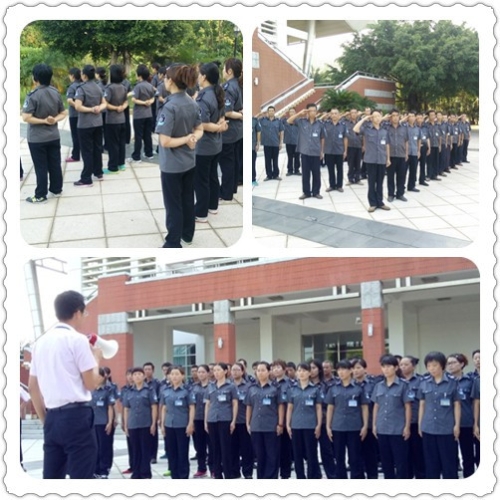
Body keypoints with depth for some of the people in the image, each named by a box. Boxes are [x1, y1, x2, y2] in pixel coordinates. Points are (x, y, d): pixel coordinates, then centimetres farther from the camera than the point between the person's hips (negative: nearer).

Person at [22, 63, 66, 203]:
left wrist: (43, 121, -16)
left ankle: (41, 195, 9)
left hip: (37, 139, -6)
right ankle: (56, 189, 29)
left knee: (41, 167, 2)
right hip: (54, 136, 6)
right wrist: (54, 120, -11)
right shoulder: (56, 93, 1)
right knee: (55, 164, 16)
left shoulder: (33, 95, -19)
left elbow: (26, 118, -23)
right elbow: (63, 114, 6)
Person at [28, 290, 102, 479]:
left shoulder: (40, 342, 14)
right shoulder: (77, 339, -7)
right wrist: (96, 358, 10)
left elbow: (33, 387, 15)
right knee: (81, 481, -4)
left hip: (52, 417, 7)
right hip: (76, 416, -7)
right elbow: (91, 383, -7)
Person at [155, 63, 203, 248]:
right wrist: (193, 138, -14)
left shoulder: (169, 107, -25)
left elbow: (165, 141, -27)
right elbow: (200, 130, 6)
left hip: (172, 166, -7)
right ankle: (187, 235, 36)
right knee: (188, 200, 21)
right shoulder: (193, 104, -1)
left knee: (173, 205, 4)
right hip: (189, 162, 7)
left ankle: (173, 244, 14)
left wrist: (187, 139, -18)